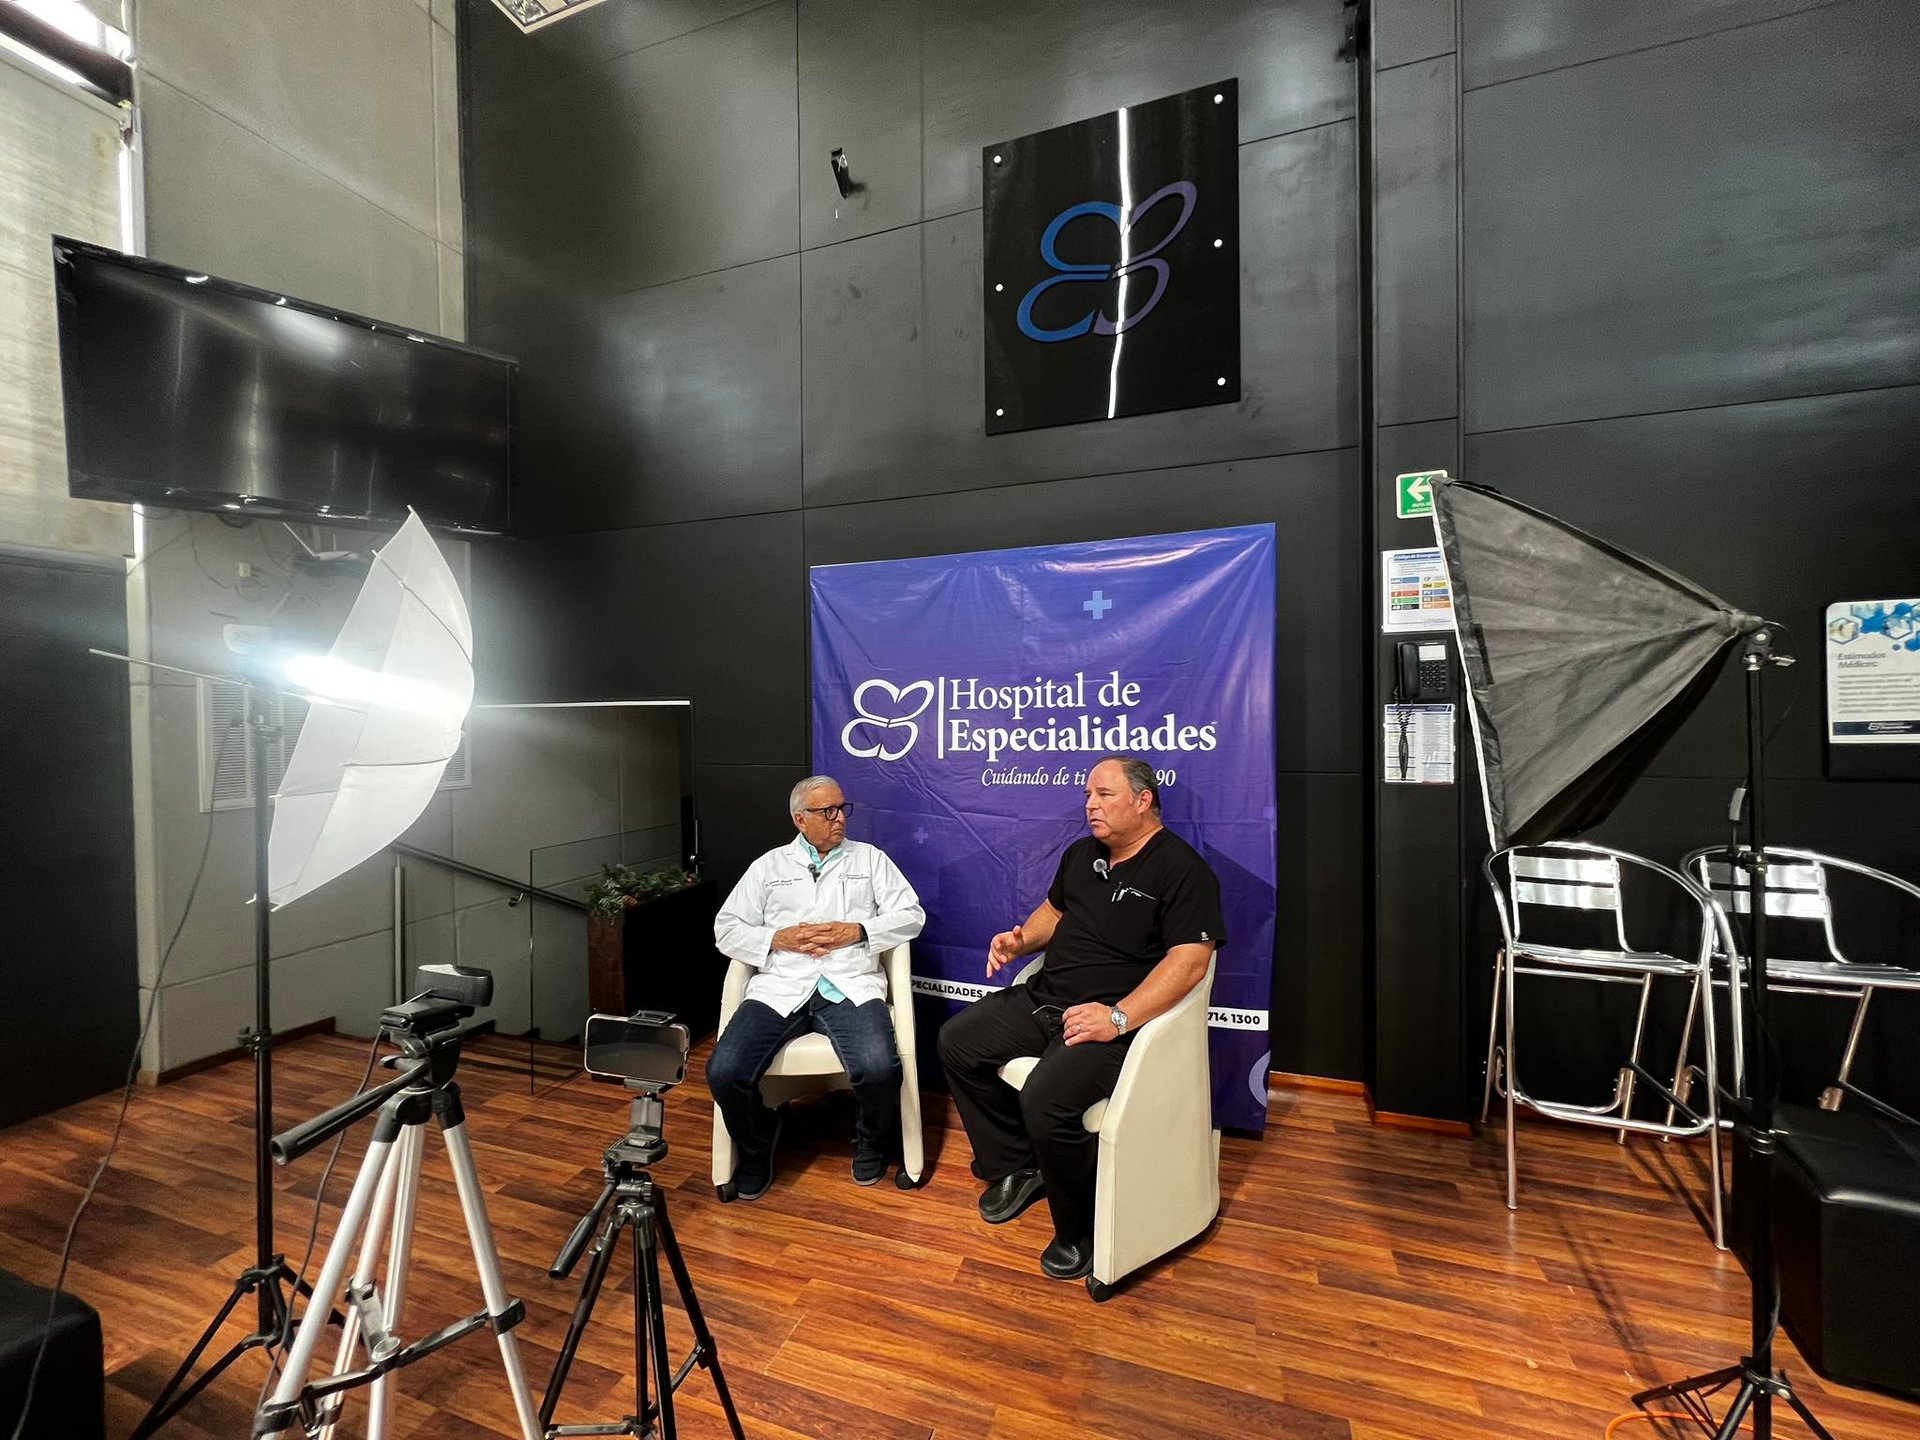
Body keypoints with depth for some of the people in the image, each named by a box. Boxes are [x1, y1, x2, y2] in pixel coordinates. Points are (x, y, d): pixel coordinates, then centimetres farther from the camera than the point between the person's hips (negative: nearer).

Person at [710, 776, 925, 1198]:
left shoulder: (869, 858, 15)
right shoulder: (769, 865, 17)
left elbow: (911, 915, 8)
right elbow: (726, 928, 12)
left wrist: (857, 931, -6)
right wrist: (778, 938, -5)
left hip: (850, 987, -1)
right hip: (779, 988, 2)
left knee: (879, 1069, -28)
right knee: (724, 1072, -20)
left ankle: (870, 1140, 10)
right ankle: (756, 1147, 15)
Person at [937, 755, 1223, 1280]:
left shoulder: (1182, 869, -11)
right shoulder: (1082, 854, 14)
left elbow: (1189, 961, -21)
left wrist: (1119, 1018, -30)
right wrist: (1020, 939, 6)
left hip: (1115, 1018, -8)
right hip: (1043, 999, 9)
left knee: (1045, 1101, -29)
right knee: (956, 1043, 3)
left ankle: (1082, 1231, 1)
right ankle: (1017, 1167, 19)